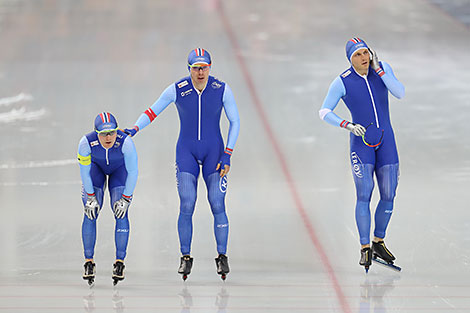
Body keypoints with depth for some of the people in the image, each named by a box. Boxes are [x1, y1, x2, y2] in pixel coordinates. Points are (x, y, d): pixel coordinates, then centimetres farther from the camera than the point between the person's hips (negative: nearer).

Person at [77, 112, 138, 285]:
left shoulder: (125, 142, -38)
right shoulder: (86, 142, -35)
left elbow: (133, 172, -25)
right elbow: (84, 171, -19)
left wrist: (126, 199, -22)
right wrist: (91, 197, -16)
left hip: (119, 169, -1)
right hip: (96, 168, 1)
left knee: (121, 213, -13)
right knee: (90, 213, -10)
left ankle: (120, 262, -5)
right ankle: (89, 262, 0)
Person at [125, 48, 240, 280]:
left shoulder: (221, 89, -10)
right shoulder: (177, 90, -10)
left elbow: (235, 122, -1)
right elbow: (152, 112, 0)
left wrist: (227, 155, -6)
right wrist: (134, 129, -17)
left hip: (213, 151, 0)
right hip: (186, 151, 0)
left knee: (217, 204, -8)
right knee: (186, 205, -8)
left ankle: (222, 257, 4)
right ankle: (185, 257, 4)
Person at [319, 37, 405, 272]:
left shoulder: (383, 69, 0)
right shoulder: (343, 82, -9)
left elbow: (399, 93, -13)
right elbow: (324, 112, -7)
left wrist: (378, 69, -18)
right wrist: (348, 126, -21)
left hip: (386, 141, 3)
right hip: (361, 143, -3)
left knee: (388, 196, 3)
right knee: (364, 194, -14)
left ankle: (378, 242, 21)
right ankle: (365, 249, -10)